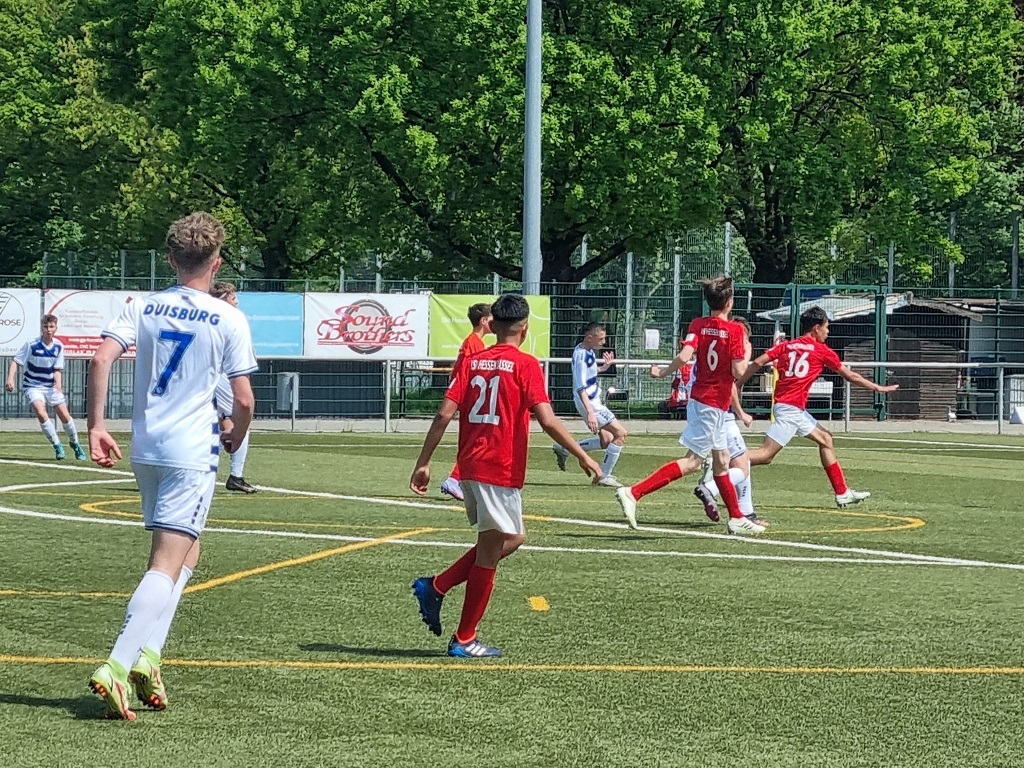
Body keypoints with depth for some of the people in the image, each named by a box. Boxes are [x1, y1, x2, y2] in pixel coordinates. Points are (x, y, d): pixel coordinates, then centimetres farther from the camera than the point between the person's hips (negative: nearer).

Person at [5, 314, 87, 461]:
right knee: (41, 414, -25)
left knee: (65, 416, -2)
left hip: (51, 387, 3)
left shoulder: (58, 347, -4)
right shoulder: (31, 345, -16)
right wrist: (10, 379, -28)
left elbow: (57, 369, 0)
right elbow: (15, 361, -13)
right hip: (33, 387, -3)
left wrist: (58, 384, -18)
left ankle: (75, 443, 25)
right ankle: (57, 446, -10)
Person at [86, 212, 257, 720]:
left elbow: (100, 359, -7)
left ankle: (146, 653, 8)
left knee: (186, 551, 22)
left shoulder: (143, 308, 6)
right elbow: (243, 399, -6)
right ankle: (116, 667, -23)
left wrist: (96, 427, -3)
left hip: (145, 449, 5)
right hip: (193, 453, -5)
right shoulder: (229, 320, -4)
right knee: (167, 566, -8)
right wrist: (236, 436, 14)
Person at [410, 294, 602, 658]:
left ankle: (434, 587, 13)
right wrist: (583, 456, -8)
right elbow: (547, 420, -15)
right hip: (500, 470, -7)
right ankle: (464, 640, 9)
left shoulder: (471, 362, 9)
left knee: (512, 538, 22)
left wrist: (423, 463, 4)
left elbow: (444, 414, 1)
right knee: (490, 553, 3)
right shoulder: (525, 364, -6)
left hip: (470, 465, 7)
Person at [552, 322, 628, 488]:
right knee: (620, 433, -9)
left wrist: (603, 367, 11)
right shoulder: (581, 356, -22)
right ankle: (605, 476, -4)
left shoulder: (588, 350, 6)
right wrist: (590, 412, -34)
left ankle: (564, 450, 20)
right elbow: (581, 388, -27)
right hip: (589, 403, -10)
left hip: (594, 402, 10)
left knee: (606, 440, 17)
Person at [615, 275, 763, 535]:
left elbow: (684, 356, -13)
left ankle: (737, 518, 24)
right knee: (692, 461, -9)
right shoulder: (734, 330, -12)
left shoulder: (698, 325, 2)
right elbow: (738, 371, -16)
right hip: (715, 403, -8)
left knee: (722, 461, 16)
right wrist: (747, 356, 4)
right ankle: (633, 493, -19)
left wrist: (663, 372, 3)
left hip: (700, 397, 8)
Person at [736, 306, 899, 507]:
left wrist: (735, 386, 6)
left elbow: (757, 364, 2)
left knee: (825, 439, 20)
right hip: (791, 408, -8)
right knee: (766, 455, -14)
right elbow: (850, 376, 7)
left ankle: (842, 492, 24)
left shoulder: (786, 346, 13)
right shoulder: (822, 351, -1)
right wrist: (878, 388, 18)